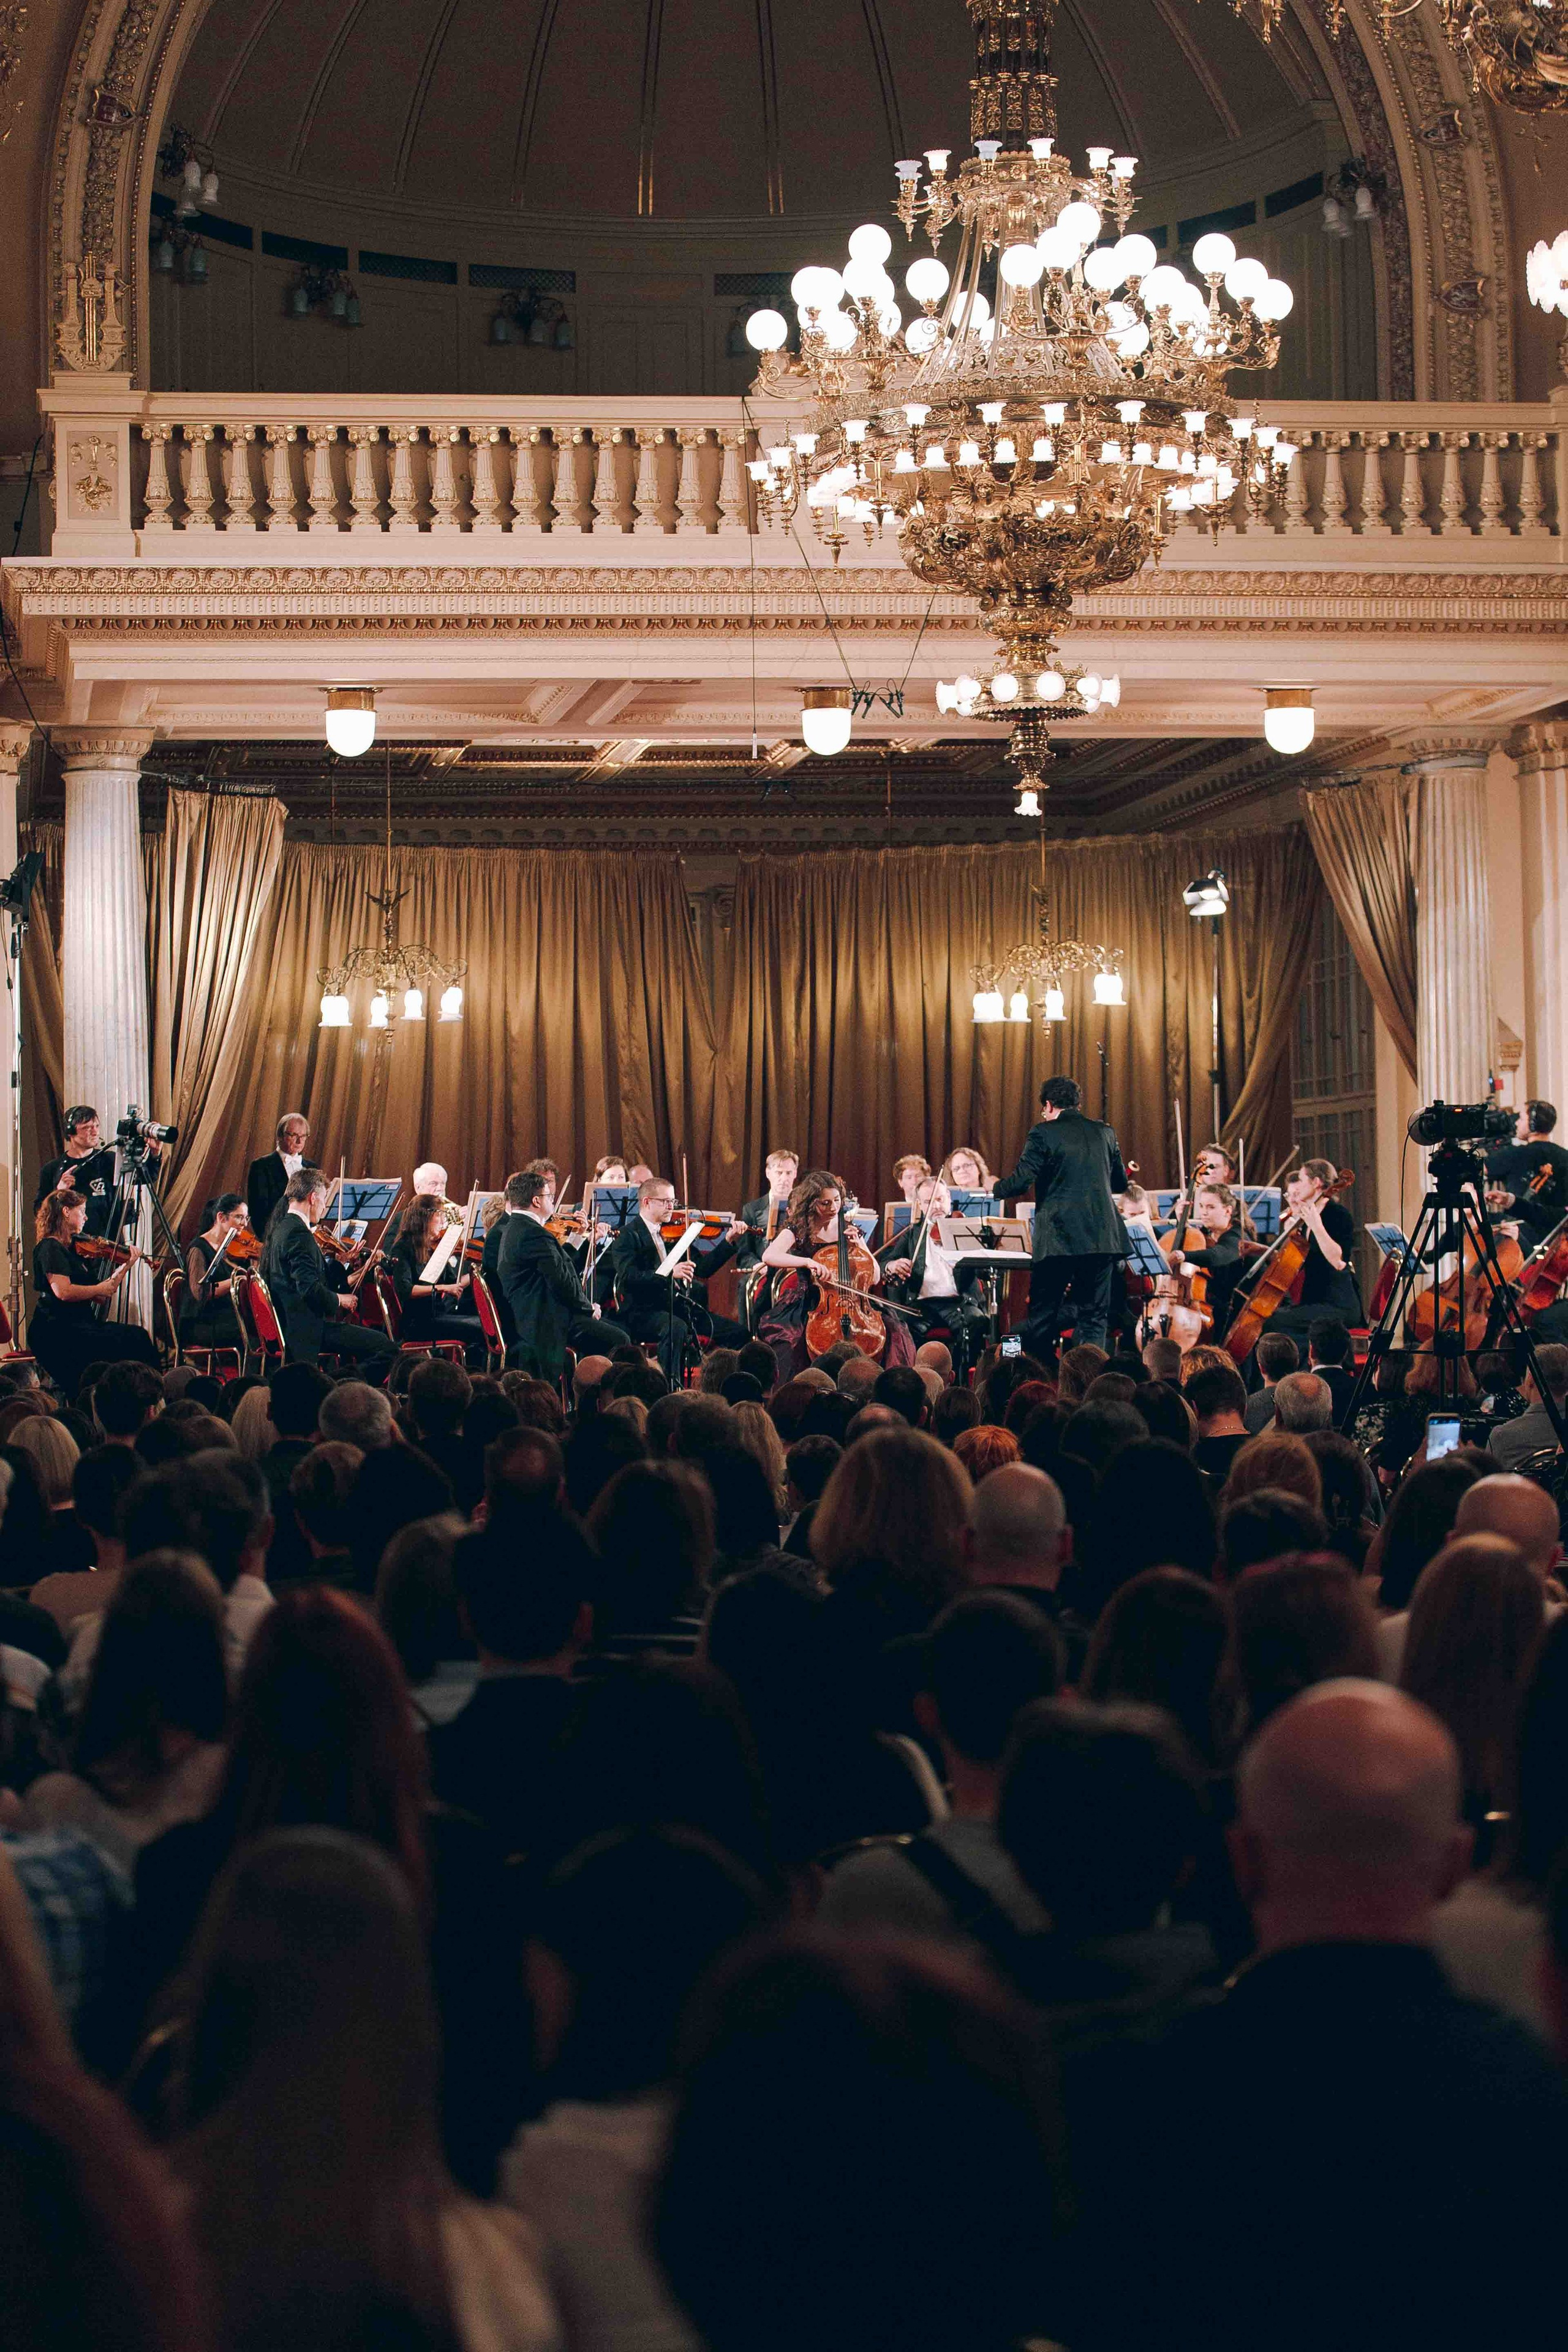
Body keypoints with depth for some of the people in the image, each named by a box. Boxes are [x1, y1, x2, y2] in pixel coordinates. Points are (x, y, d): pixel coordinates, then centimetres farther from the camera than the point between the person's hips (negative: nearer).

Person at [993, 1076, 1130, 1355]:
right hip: (1102, 1237, 4)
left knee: (1042, 1315, 5)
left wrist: (997, 1186, 11)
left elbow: (1021, 1182, -9)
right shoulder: (1104, 1133, 10)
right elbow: (1120, 1183, 19)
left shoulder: (1044, 1133, -4)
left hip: (1059, 1238, -4)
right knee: (1093, 1316, 7)